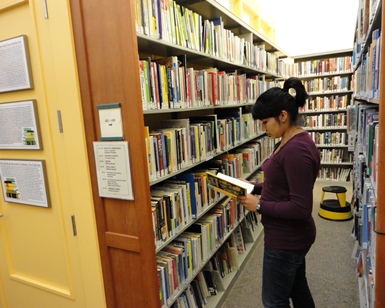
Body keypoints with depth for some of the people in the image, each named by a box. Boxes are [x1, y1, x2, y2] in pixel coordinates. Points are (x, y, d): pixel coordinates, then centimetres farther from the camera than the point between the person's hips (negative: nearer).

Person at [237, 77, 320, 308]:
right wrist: (255, 187, 2)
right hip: (291, 235, 9)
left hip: (286, 239, -9)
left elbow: (301, 208, -26)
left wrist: (259, 205, -19)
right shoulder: (290, 142, 4)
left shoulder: (297, 150, -27)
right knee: (298, 289, 27)